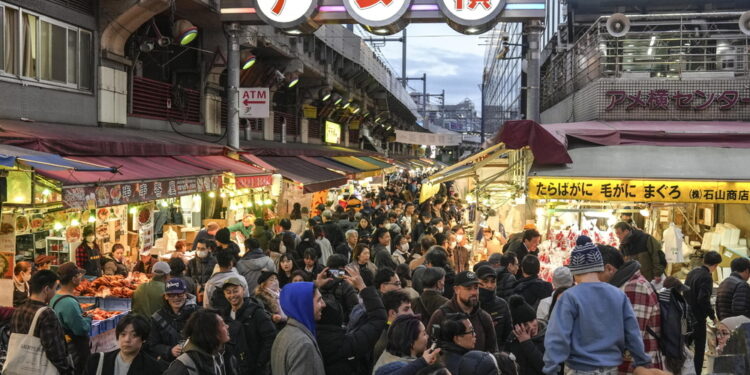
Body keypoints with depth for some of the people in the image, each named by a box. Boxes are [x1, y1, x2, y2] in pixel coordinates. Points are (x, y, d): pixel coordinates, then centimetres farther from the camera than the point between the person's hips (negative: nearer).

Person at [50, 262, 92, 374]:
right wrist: (88, 318, -7)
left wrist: (82, 316, 5)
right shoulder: (69, 303, -26)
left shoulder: (55, 298, 5)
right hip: (75, 351, -10)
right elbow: (82, 329, -25)